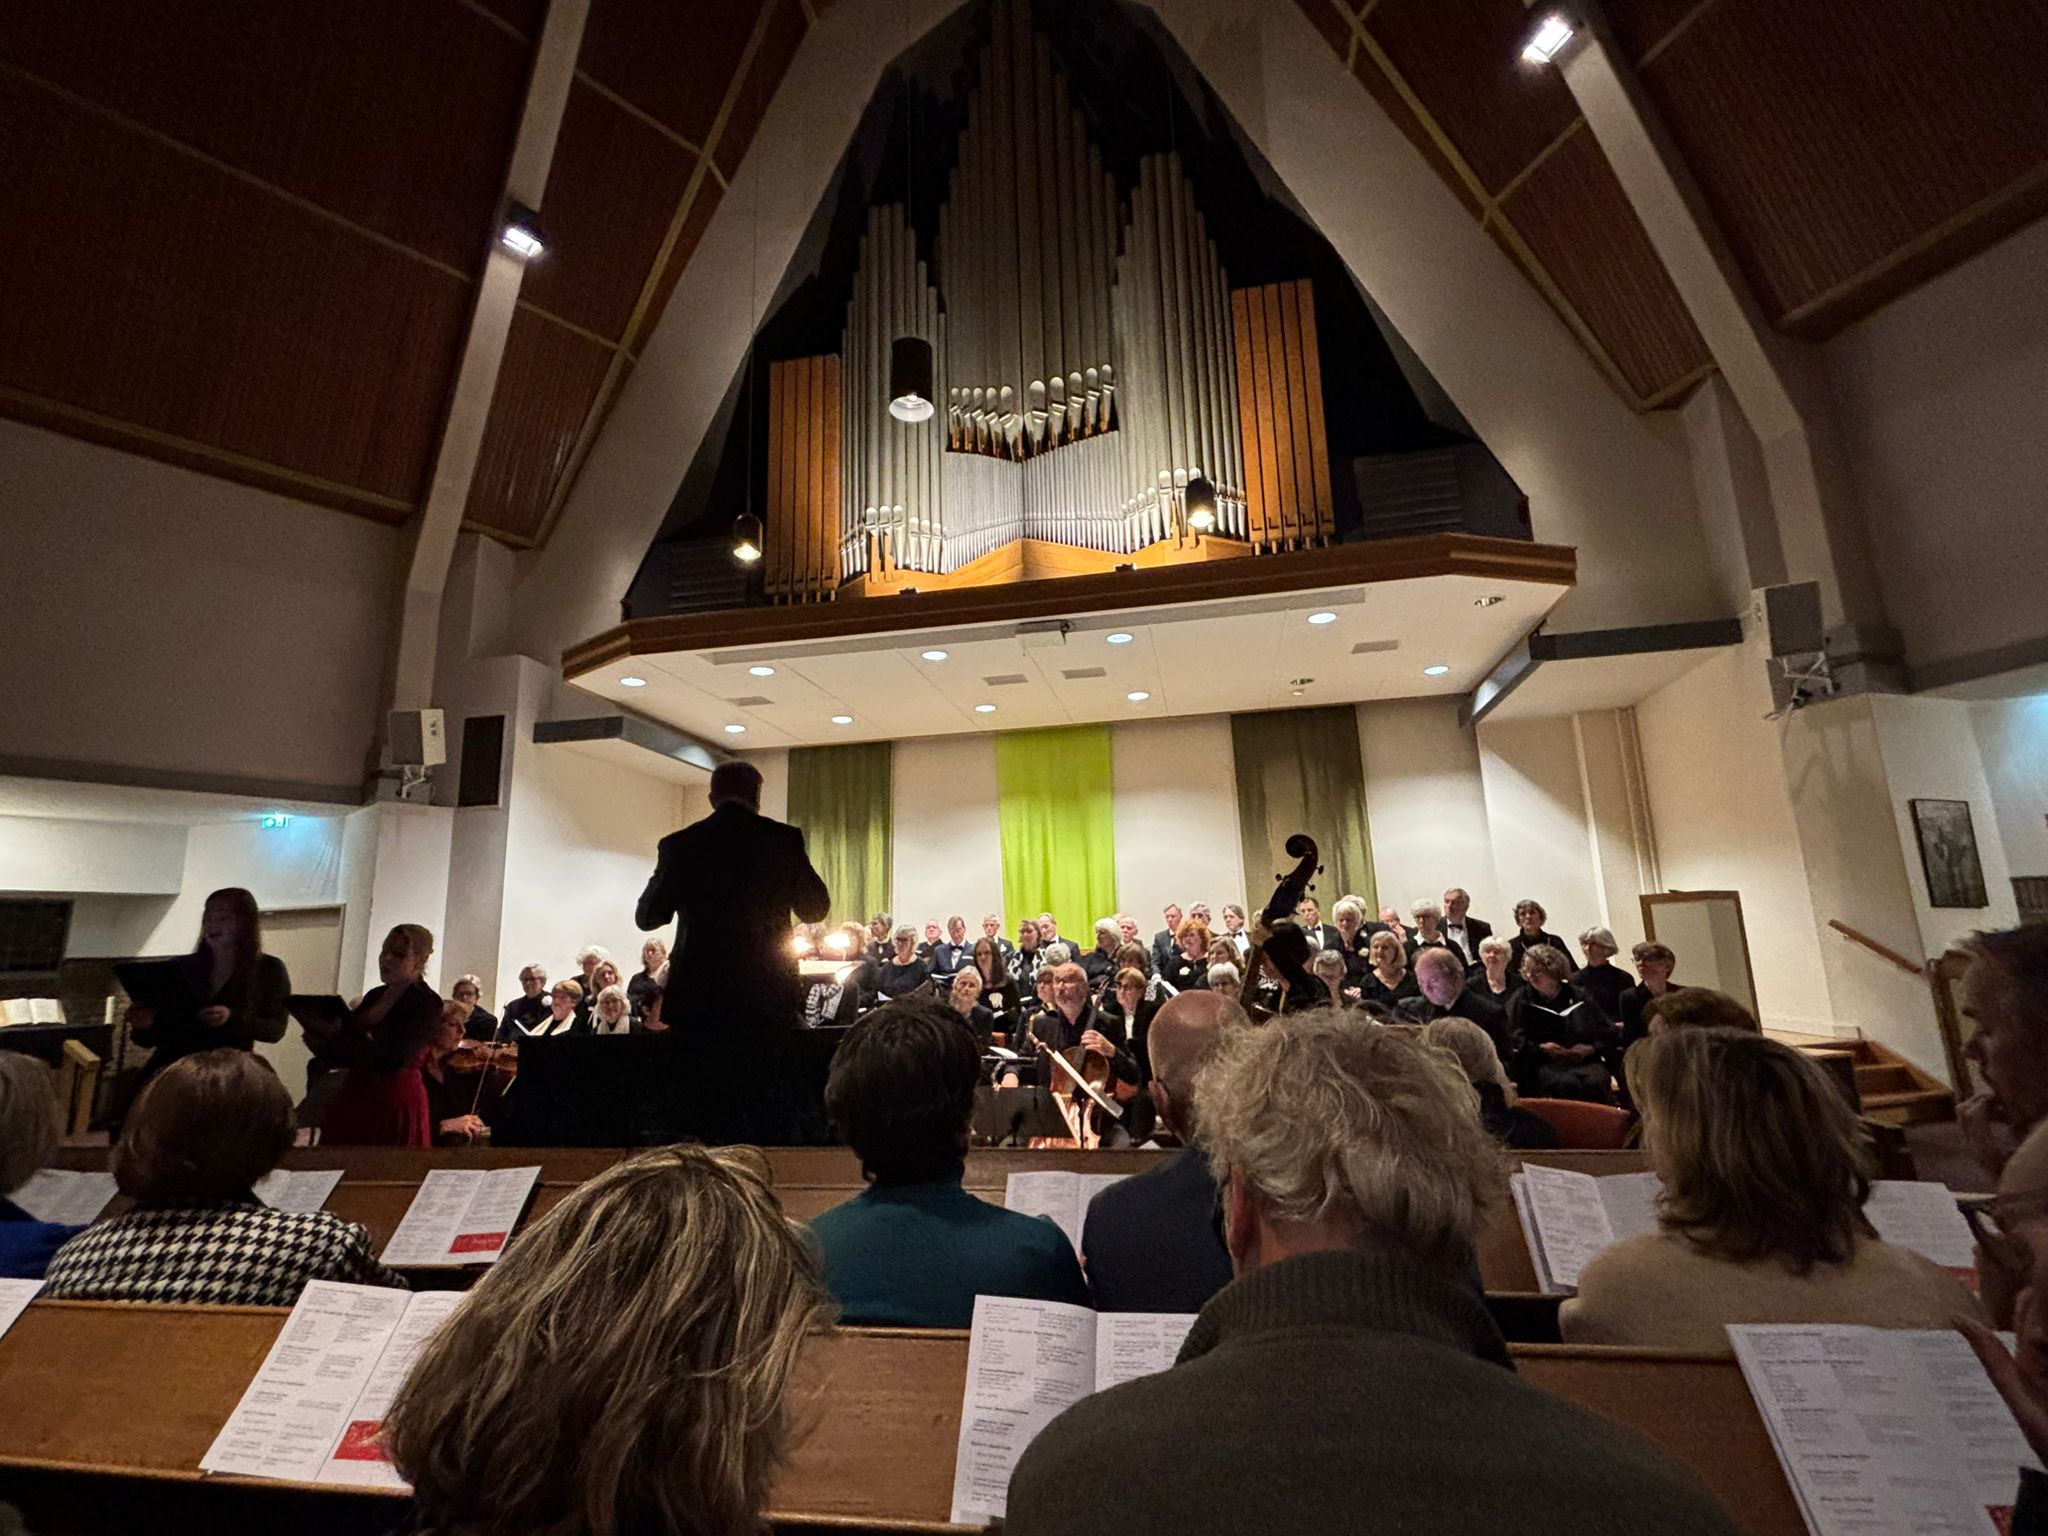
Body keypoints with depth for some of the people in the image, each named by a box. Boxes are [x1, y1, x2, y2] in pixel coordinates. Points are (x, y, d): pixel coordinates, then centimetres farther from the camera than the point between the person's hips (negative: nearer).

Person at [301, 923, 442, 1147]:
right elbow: (348, 1054, 13)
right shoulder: (374, 995, 10)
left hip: (395, 1104, -6)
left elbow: (390, 1059, -21)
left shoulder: (427, 1004, -12)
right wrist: (320, 1043, -6)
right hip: (355, 1096, 7)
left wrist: (341, 1033, -23)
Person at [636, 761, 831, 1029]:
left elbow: (646, 918, 6)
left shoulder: (679, 844, -3)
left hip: (697, 997, 1)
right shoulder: (784, 839, -5)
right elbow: (815, 911, 5)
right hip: (768, 995, -1)